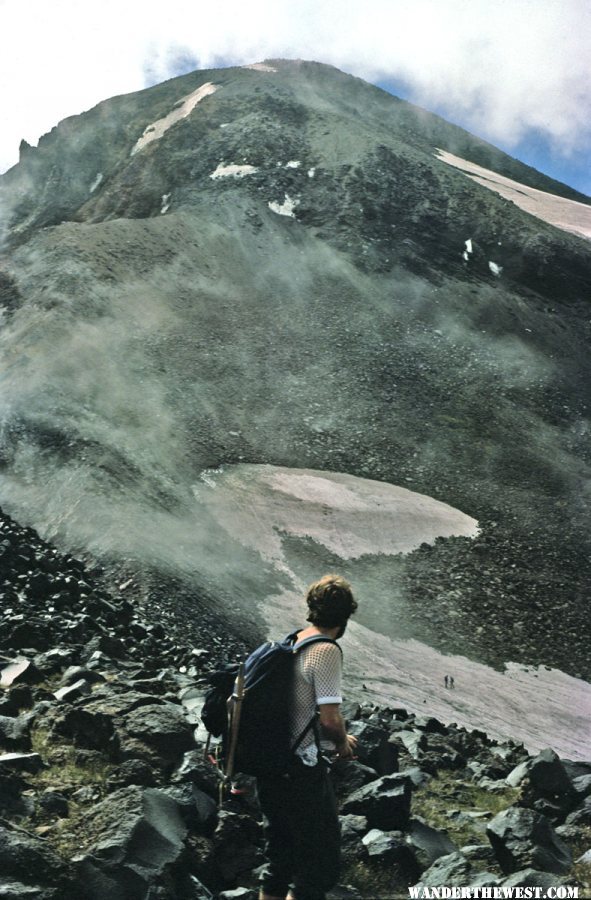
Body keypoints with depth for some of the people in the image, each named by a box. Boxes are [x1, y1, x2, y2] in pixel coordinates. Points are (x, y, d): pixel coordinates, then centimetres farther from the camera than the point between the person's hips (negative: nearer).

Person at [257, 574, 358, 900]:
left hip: (271, 768, 8)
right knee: (321, 865, 6)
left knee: (278, 864, 20)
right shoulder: (326, 651, -17)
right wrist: (343, 743, 0)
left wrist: (338, 738, 19)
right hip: (303, 772, -8)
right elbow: (330, 718, -21)